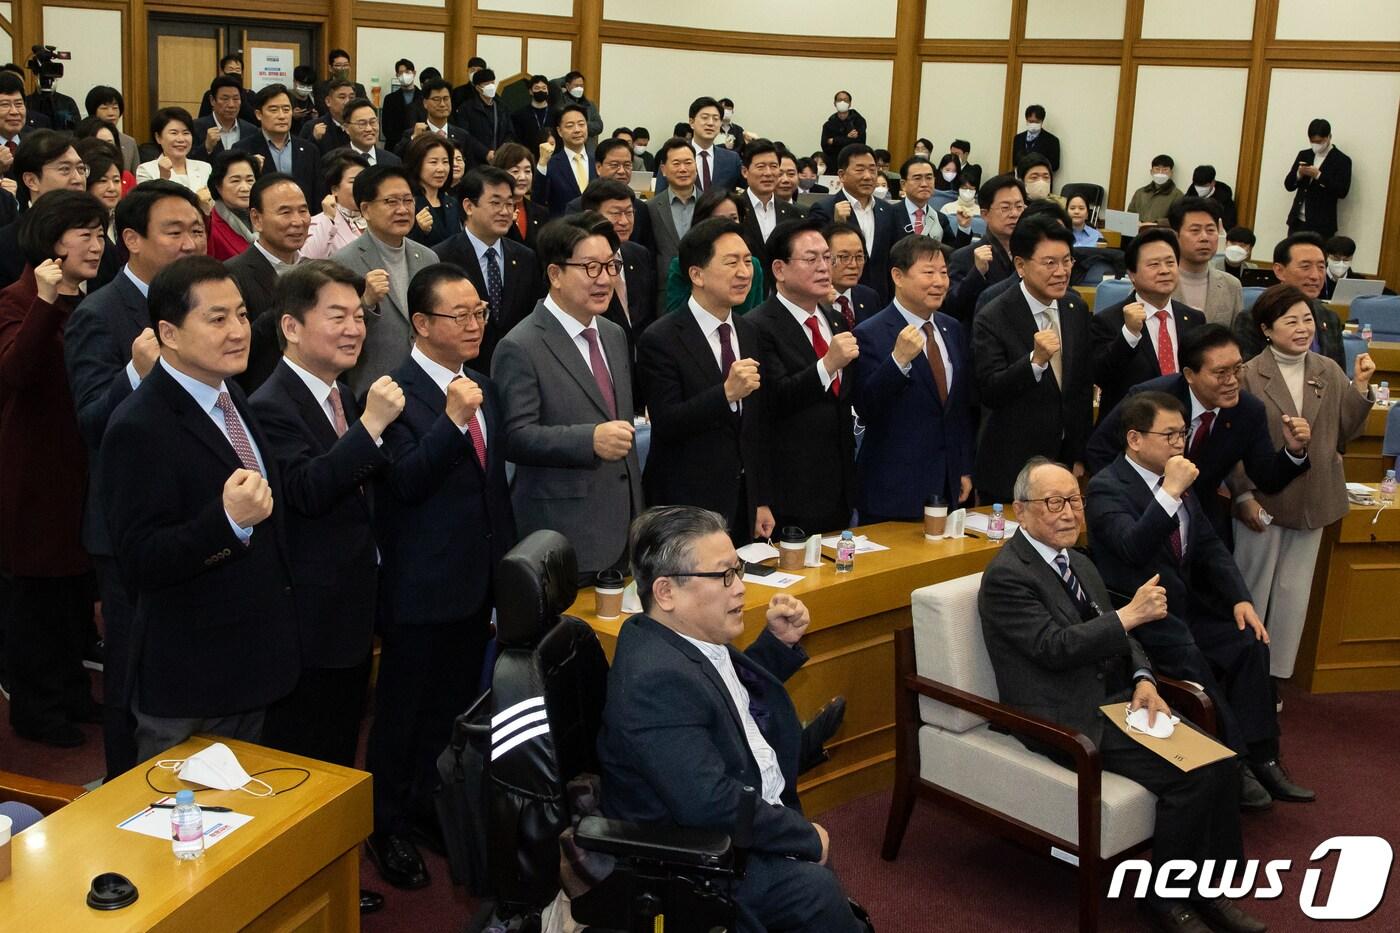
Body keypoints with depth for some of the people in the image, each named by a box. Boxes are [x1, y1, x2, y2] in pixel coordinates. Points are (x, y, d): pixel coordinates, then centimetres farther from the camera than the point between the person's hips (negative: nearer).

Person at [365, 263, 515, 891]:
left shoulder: (482, 388, 9)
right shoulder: (398, 393, -16)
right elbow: (405, 482, -26)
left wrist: (508, 559, 18)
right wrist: (452, 418, -36)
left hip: (477, 580, 7)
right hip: (421, 586, -7)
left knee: (453, 708, 18)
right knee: (404, 712, 7)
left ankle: (436, 810, 34)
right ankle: (388, 828, 23)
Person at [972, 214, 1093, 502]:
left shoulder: (1075, 313, 4)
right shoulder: (992, 319, -13)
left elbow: (1083, 387, 11)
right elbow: (989, 393, -18)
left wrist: (1079, 457, 12)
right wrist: (1035, 360, -32)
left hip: (1065, 463, 5)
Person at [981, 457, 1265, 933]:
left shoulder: (1080, 564, 15)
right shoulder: (1006, 576, -12)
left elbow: (1116, 639, 17)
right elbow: (1055, 647, -21)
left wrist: (1143, 681, -3)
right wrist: (1129, 615, -23)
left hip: (1116, 699, 8)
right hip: (1070, 720, -8)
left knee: (1218, 759, -10)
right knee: (1190, 775, -20)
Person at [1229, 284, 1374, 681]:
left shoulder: (1330, 372, 2)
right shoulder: (1249, 375, -10)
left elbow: (1344, 433, 3)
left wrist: (1361, 387, -7)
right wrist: (1244, 496, -14)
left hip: (1312, 500, 4)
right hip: (1263, 499, -4)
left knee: (1294, 593, 11)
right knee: (1252, 588, 9)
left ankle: (1275, 675, 24)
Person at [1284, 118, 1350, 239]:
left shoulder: (1342, 160, -1)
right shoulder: (1304, 155, 14)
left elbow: (1342, 191, -11)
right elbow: (1288, 185, 12)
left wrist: (1318, 175, -19)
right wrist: (1299, 174, -10)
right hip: (1297, 221, 5)